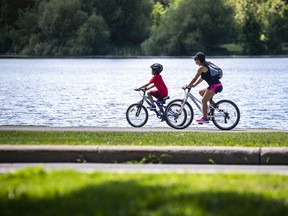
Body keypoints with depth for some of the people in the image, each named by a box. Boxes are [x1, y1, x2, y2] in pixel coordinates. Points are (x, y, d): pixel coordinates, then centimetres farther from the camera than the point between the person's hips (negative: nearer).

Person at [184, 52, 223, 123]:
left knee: (204, 101, -3)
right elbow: (201, 78, 25)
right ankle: (212, 102, 16)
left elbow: (195, 79, -7)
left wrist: (188, 86, 1)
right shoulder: (206, 66, 19)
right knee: (201, 92, 23)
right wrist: (194, 85, 23)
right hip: (218, 85, 9)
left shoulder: (201, 68, -9)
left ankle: (205, 118, -4)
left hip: (215, 86, -9)